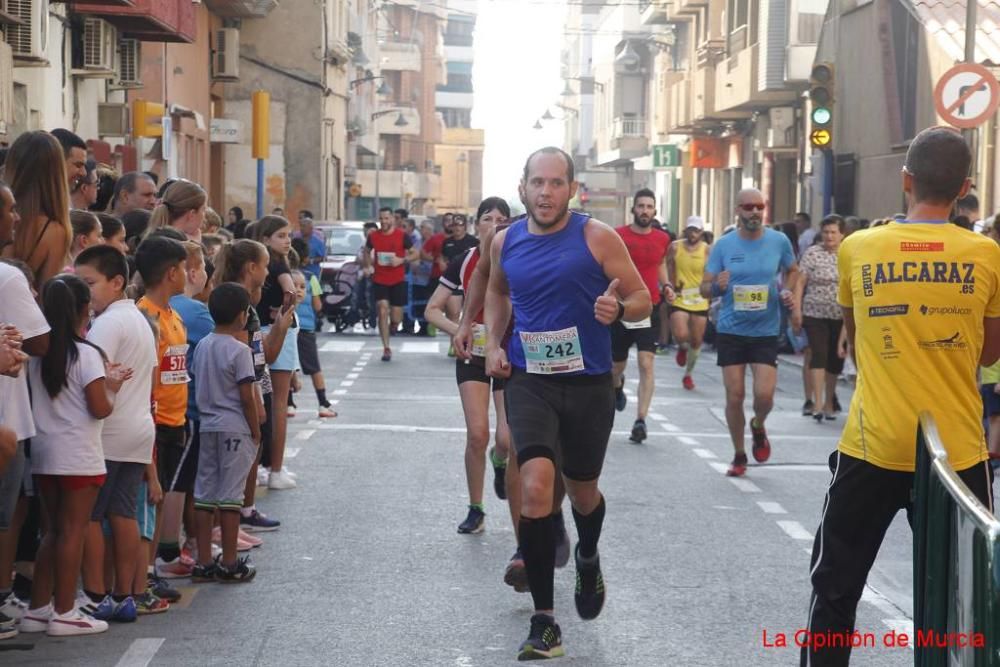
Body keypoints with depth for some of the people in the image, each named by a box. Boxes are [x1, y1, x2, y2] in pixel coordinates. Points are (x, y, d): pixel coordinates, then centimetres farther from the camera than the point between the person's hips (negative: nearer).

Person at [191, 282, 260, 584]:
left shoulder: (202, 347, 6)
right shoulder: (239, 350, -13)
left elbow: (199, 388, 11)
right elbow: (246, 397, -13)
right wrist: (256, 433, -5)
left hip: (207, 426, 6)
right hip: (235, 429, -6)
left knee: (204, 493, 8)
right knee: (230, 496, -1)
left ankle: (204, 562, 12)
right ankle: (230, 564, 5)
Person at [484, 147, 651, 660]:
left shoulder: (597, 237, -9)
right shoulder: (505, 242, 2)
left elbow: (642, 298, -5)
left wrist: (619, 309, -28)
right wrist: (493, 343, 8)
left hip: (588, 384, -1)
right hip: (529, 382, 1)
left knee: (582, 491, 16)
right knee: (535, 484, -19)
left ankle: (588, 559, 54)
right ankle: (543, 621, -11)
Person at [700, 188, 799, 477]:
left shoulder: (779, 241, -3)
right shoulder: (723, 245, -4)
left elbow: (792, 271, 16)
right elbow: (704, 288, -1)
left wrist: (788, 292, -3)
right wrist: (717, 286, -23)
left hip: (766, 331, 0)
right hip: (731, 330, 0)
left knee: (764, 394, -11)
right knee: (735, 396, 1)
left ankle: (758, 427, 24)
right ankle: (739, 456, 19)